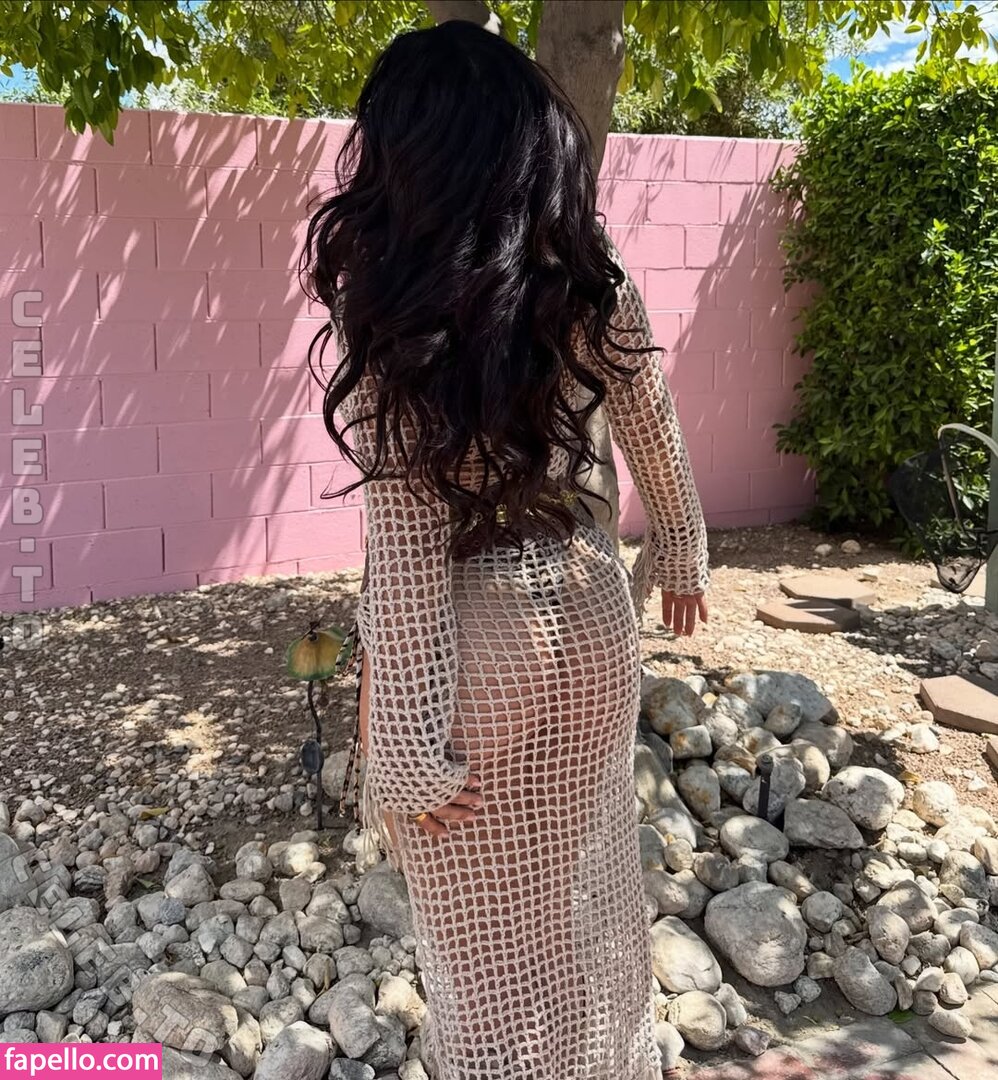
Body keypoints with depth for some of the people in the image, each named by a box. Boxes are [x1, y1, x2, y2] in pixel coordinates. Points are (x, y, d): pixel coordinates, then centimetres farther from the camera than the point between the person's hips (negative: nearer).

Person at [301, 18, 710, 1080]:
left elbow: (407, 552, -21)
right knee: (585, 879, 28)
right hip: (589, 617, 6)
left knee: (490, 921, 17)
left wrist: (408, 742, -14)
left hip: (474, 647, -5)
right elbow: (659, 449, 4)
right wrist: (679, 559, 21)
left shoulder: (396, 324, -22)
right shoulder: (597, 285, -7)